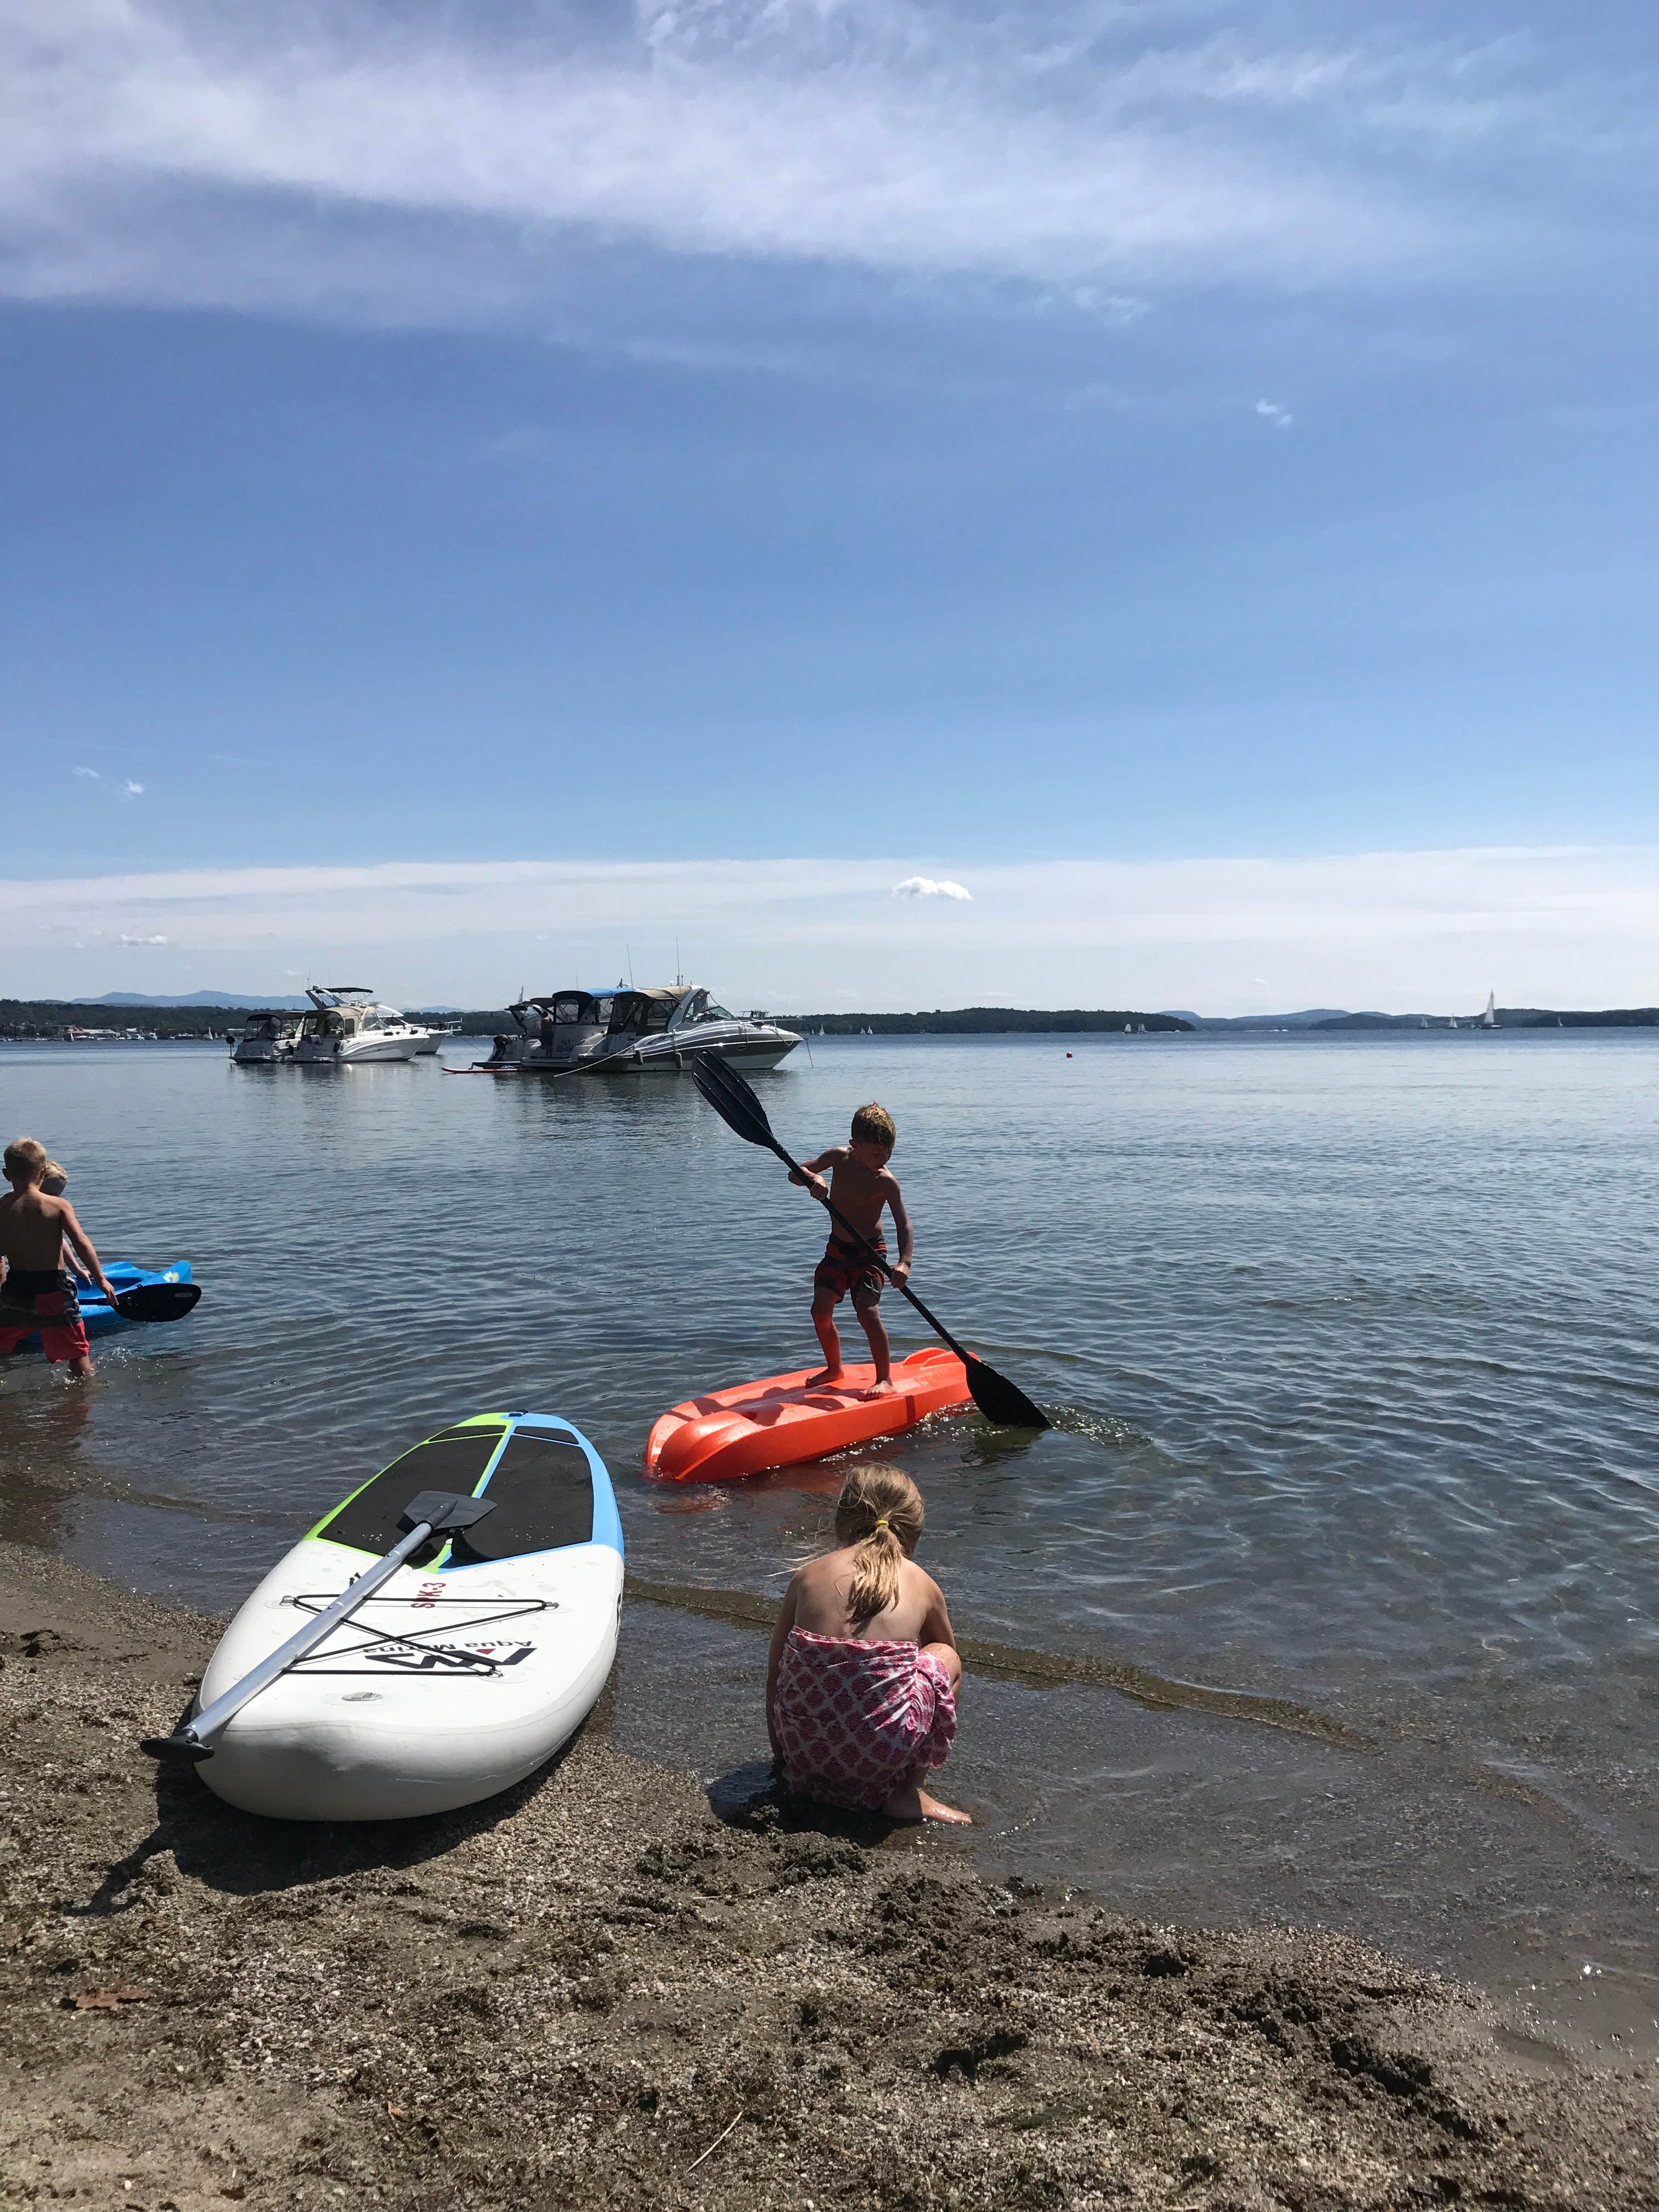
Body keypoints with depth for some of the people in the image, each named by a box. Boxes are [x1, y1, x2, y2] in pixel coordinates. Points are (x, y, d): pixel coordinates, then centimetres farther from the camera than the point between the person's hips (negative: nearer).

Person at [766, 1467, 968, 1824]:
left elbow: (774, 1673, 14)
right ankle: (908, 1793, 16)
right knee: (946, 1658, 22)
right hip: (882, 1750, -3)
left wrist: (781, 1754, 30)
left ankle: (816, 1781, 16)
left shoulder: (809, 1575, 9)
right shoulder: (923, 1586, 8)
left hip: (802, 1744, 3)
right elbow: (945, 1655, 27)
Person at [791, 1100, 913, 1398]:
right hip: (837, 1248, 4)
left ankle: (885, 1379, -9)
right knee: (821, 1310, -4)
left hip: (869, 1252, -4)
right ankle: (834, 1368, 19)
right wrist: (812, 1178, -26)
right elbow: (795, 1172, -2)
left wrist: (904, 1262, -36)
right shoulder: (839, 1157, -8)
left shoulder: (886, 1181, -19)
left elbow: (903, 1223, -21)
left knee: (868, 1311, -20)